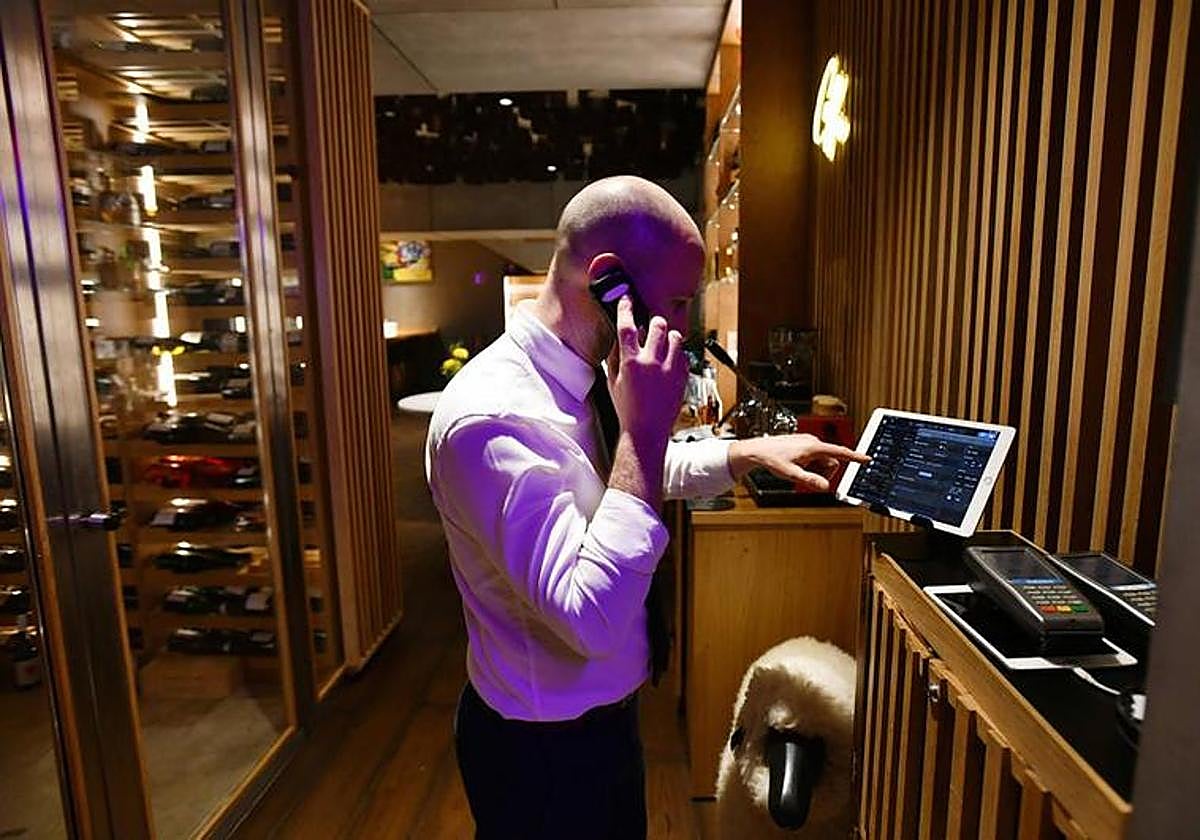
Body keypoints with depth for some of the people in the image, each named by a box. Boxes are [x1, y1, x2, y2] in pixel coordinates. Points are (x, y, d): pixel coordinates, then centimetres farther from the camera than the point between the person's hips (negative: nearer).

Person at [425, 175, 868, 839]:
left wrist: (748, 454, 5)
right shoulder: (491, 417, -32)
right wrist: (645, 428, -35)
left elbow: (638, 472, 16)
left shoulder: (577, 380, -4)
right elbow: (593, 621, -36)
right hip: (541, 750, -7)